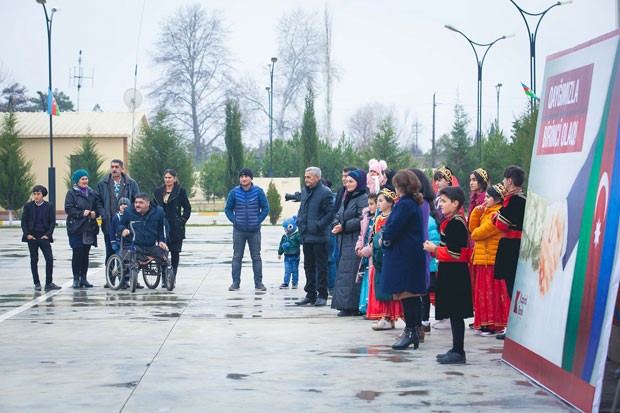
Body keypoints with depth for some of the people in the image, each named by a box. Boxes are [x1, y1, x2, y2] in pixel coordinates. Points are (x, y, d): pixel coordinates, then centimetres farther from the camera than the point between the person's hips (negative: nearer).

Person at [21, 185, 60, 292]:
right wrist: (27, 234, -7)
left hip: (44, 237, 0)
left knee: (49, 259, -7)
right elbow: (23, 221, 4)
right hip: (32, 237, 0)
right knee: (34, 260, 3)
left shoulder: (49, 206, 2)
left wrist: (47, 235, -8)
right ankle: (37, 283, 9)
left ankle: (49, 283, 0)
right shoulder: (28, 206, 3)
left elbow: (52, 222, 2)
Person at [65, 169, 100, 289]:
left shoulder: (91, 193, 15)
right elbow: (68, 209, -9)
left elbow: (96, 206, 20)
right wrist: (82, 213, -18)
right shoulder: (72, 193, -2)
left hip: (89, 228, 5)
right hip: (76, 228, -5)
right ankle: (76, 278, 2)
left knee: (86, 253, 7)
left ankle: (83, 277, 14)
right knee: (77, 253, -5)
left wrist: (95, 213, -2)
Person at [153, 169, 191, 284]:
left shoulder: (180, 191, 0)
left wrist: (182, 221, -4)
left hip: (176, 228, -3)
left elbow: (187, 208, 2)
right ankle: (164, 279, 3)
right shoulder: (158, 192, 11)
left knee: (175, 253, 1)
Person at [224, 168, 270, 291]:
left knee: (256, 257, 5)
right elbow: (228, 209, 8)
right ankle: (235, 282, 8)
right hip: (238, 231, 1)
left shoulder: (258, 192, -3)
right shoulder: (234, 192, -1)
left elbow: (265, 208, 3)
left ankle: (258, 282, 10)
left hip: (254, 230, -1)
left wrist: (258, 221, -4)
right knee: (237, 257, 4)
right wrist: (234, 220, -3)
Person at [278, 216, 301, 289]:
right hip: (287, 256, 4)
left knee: (295, 270, 6)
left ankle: (295, 283, 15)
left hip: (295, 256, -4)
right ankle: (286, 283, 5)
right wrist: (280, 253, 17)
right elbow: (281, 245, 14)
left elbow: (302, 241, -16)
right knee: (287, 270, 4)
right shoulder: (284, 236, 7)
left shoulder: (297, 235, -10)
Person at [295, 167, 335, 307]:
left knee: (321, 267, 0)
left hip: (319, 237, -8)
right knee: (309, 267, 12)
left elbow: (330, 213, -13)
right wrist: (300, 222, 11)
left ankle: (322, 295, 5)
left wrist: (318, 226, -15)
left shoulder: (325, 192, -10)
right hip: (306, 236, 8)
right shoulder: (304, 191, 14)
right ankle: (310, 295, 19)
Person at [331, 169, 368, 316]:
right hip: (344, 242, 9)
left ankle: (351, 306, -9)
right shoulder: (347, 198, 21)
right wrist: (335, 225, -1)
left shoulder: (363, 199, -9)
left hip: (355, 242, -9)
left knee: (350, 273, -11)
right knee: (343, 272, 8)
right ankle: (346, 306, 11)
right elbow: (338, 215, 20)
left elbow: (361, 220, -19)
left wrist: (344, 227, -16)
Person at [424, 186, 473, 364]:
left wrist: (434, 249, -10)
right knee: (454, 314, 13)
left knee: (456, 314, -7)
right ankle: (456, 350, 19)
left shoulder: (456, 223, -16)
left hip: (454, 273, -10)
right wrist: (435, 248, 6)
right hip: (452, 272, 10)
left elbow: (454, 252, -20)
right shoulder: (453, 221, 16)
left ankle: (458, 352, -4)